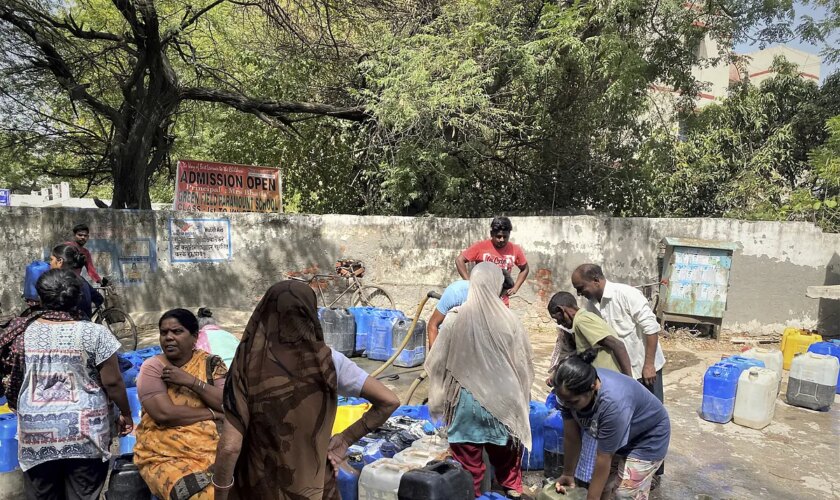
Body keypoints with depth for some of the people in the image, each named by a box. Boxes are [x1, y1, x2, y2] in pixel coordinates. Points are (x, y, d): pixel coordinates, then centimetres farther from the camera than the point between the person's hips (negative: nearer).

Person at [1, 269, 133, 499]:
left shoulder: (22, 332, 0)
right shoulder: (94, 333, -11)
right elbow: (112, 382, -9)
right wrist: (125, 414, 5)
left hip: (35, 431, 3)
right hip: (83, 430, -3)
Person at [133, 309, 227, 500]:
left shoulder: (211, 363, 6)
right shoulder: (152, 367, -1)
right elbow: (164, 414, -15)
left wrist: (191, 381, -14)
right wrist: (212, 413, -8)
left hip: (215, 450, 3)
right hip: (167, 457, -2)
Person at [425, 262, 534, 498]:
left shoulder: (456, 318, -13)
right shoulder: (508, 319, -12)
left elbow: (438, 361, -4)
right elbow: (525, 360, -2)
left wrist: (441, 393, 11)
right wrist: (520, 391, 14)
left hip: (467, 396, -1)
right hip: (502, 396, 1)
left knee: (468, 451, 14)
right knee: (505, 445, 23)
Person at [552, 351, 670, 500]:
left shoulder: (614, 403, -42)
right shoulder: (570, 391, -24)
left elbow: (604, 458, -31)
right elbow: (571, 438, -11)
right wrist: (567, 474, -2)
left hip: (647, 437, -6)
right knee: (602, 486, 6)